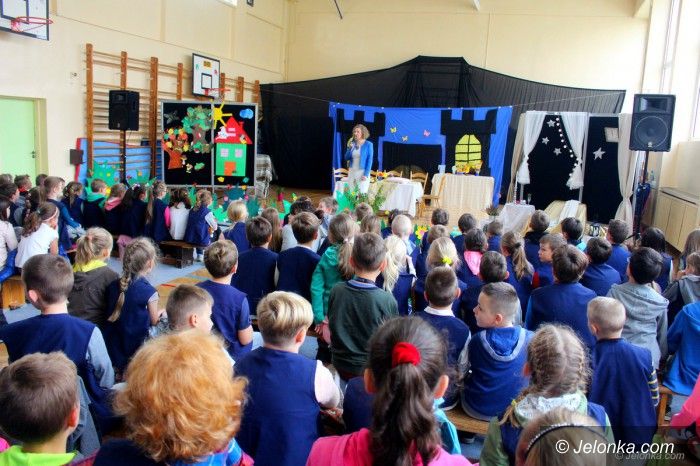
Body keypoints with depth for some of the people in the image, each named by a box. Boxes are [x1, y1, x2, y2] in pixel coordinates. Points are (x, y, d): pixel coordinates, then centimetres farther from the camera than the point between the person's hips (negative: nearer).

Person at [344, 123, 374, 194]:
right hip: (351, 172, 5)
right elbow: (346, 158, 9)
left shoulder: (368, 144, -4)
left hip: (362, 172, -5)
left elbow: (370, 160, -7)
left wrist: (366, 174, -14)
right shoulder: (352, 144, 9)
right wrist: (349, 148, -6)